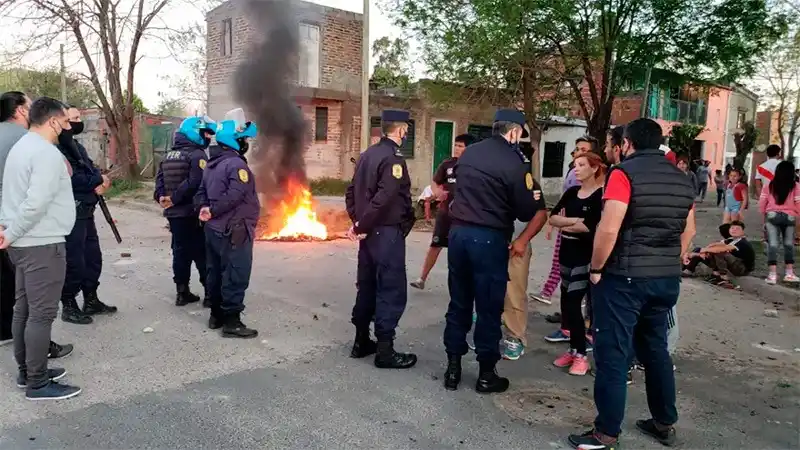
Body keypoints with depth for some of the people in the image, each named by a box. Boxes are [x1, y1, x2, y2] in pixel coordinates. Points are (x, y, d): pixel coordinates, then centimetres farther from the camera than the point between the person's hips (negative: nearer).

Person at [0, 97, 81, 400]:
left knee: (25, 309, 15)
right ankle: (38, 383, 3)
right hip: (43, 244, -10)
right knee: (42, 313, -4)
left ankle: (28, 372, 25)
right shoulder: (47, 153, -17)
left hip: (25, 243, 10)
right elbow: (36, 203, -26)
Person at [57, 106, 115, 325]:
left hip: (86, 211, 10)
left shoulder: (77, 146, 18)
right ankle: (68, 306, 9)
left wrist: (100, 182, -8)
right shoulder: (57, 148, -13)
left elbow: (91, 171, 14)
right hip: (71, 213, -10)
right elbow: (71, 178, -24)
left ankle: (91, 301, 26)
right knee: (74, 260, -3)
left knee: (93, 257, 15)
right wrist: (97, 181, -11)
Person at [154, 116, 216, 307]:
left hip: (174, 212, 8)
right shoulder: (197, 155, -12)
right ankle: (210, 293, 2)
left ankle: (182, 292, 18)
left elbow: (160, 178, 8)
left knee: (180, 251, 13)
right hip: (192, 213, -8)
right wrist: (175, 198, -18)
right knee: (202, 253, -2)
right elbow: (194, 183, -24)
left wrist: (161, 196, -5)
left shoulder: (168, 156, 16)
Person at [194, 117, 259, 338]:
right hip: (234, 231, -10)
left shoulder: (211, 164, 15)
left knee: (215, 273, 16)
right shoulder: (236, 164, -16)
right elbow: (235, 195, -27)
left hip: (213, 229, 10)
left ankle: (217, 315, 26)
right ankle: (231, 322, 0)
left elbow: (201, 192, 15)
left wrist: (204, 208, -2)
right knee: (235, 276, -4)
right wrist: (213, 211, -17)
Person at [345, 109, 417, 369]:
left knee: (367, 286, 15)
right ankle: (385, 350, 3)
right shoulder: (393, 159, -16)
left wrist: (358, 221, 8)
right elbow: (384, 198, -25)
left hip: (369, 232, 9)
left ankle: (361, 342, 25)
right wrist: (363, 226, -15)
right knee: (392, 291, -2)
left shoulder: (368, 154, 11)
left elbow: (352, 191, 13)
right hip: (387, 233, -9)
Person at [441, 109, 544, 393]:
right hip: (490, 238, -6)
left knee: (459, 303, 13)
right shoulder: (514, 162, -10)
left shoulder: (468, 153, 10)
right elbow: (526, 212, -9)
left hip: (458, 232, 6)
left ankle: (453, 368, 19)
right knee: (489, 308, 5)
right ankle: (486, 374, 15)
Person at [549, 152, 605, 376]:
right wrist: (573, 221, -16)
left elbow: (591, 227, -20)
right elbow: (552, 217, 1)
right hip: (567, 253, 7)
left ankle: (580, 355, 3)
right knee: (567, 302, 9)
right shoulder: (571, 192, 10)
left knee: (572, 302, -9)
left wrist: (565, 225, -4)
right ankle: (574, 349, 21)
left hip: (587, 257, -7)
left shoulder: (602, 195, -10)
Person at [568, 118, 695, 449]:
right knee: (656, 349, 19)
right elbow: (688, 230, 16)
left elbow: (609, 229, -21)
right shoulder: (682, 178, 10)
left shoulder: (624, 172, -12)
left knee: (613, 354, 0)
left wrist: (596, 268, -9)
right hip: (667, 278, 7)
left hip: (624, 277, -7)